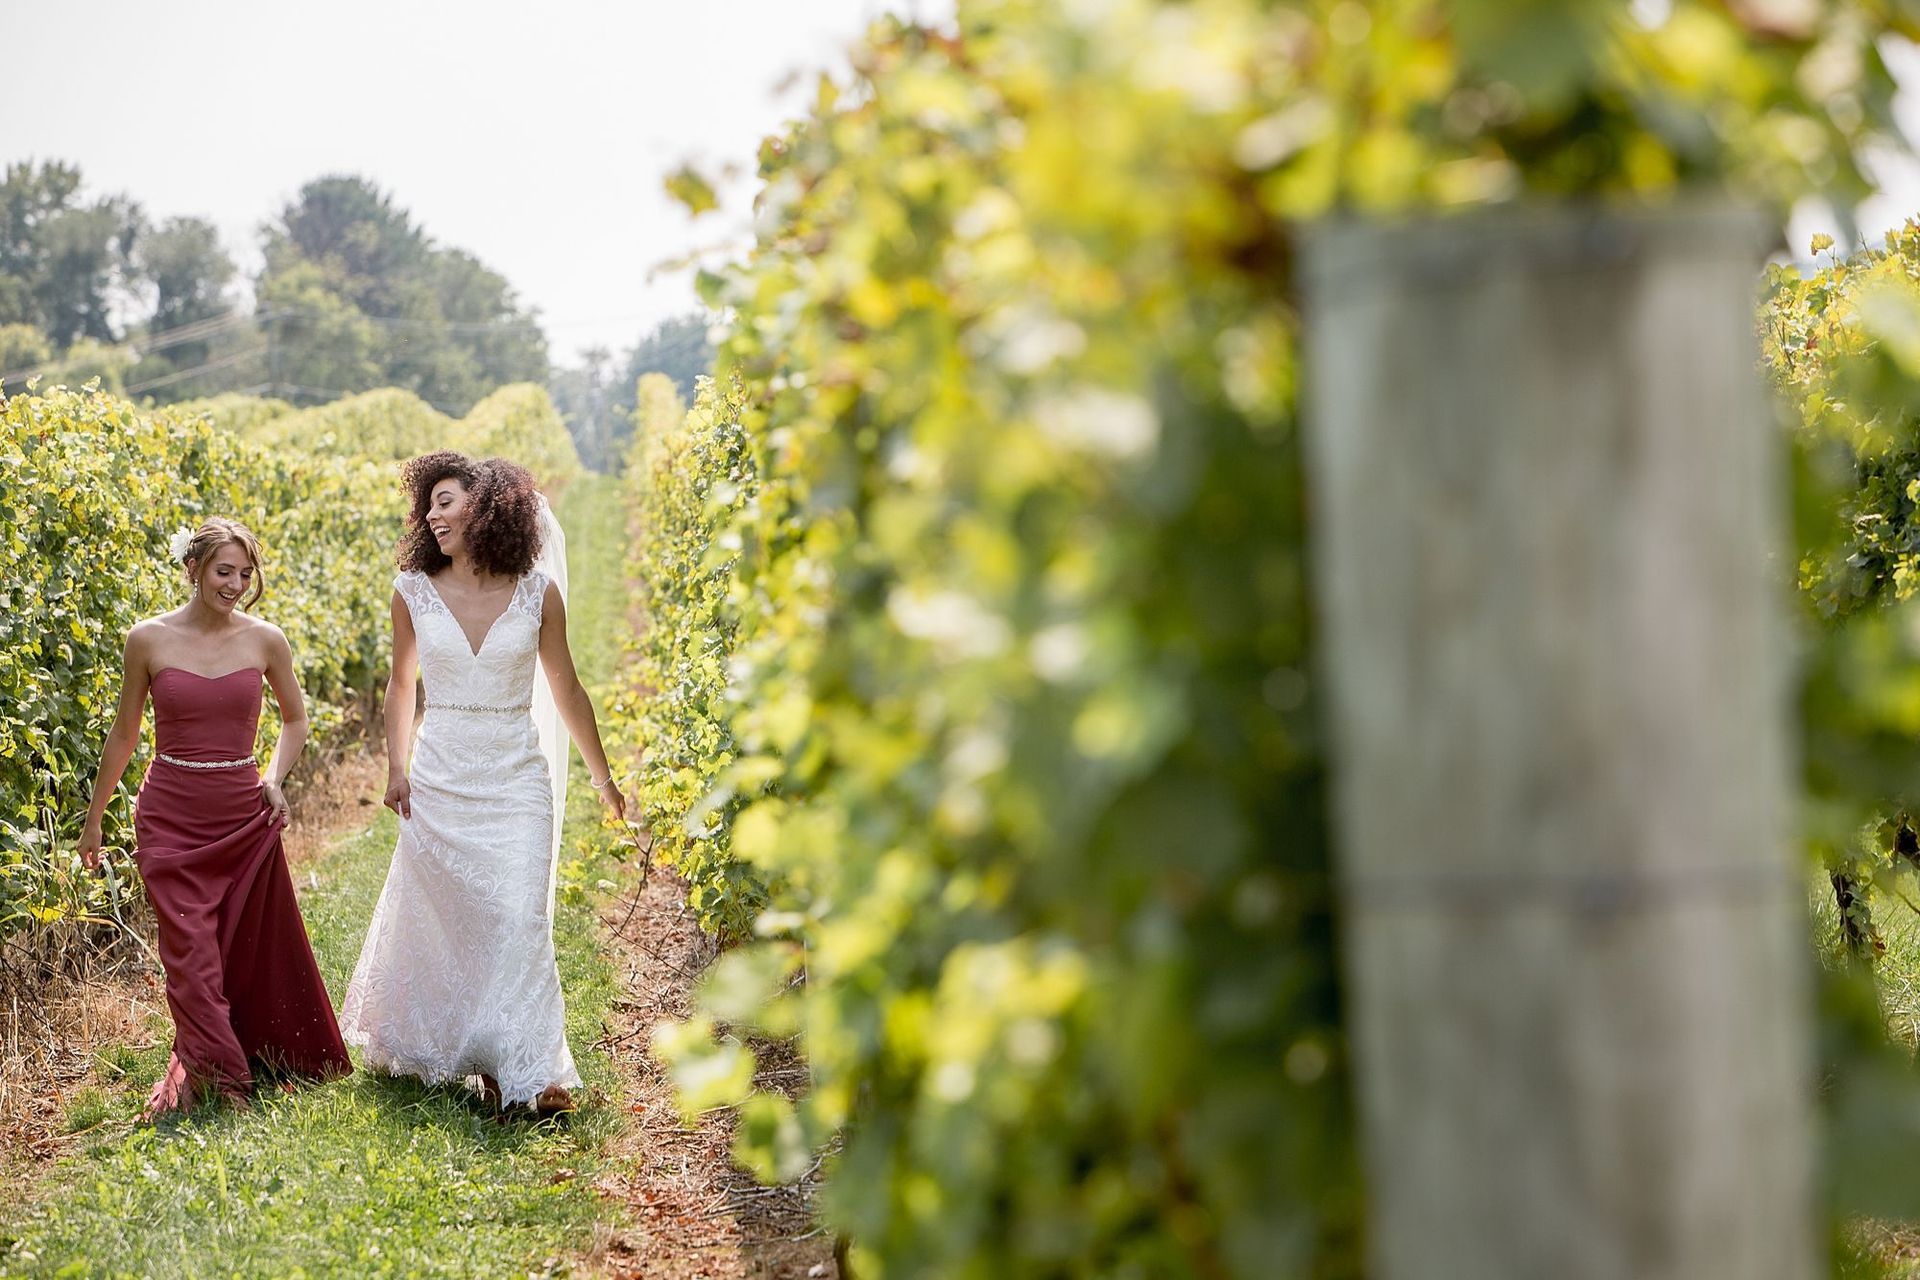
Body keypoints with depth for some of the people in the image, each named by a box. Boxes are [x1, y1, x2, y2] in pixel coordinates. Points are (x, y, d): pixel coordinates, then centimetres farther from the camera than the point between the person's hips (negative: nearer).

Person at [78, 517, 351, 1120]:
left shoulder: (265, 640, 1)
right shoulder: (149, 640, -2)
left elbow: (295, 719, 16)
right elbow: (123, 736, 8)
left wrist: (275, 777, 0)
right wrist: (95, 817, 13)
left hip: (245, 816, 2)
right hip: (170, 816, -2)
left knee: (250, 947, 8)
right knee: (191, 951, -9)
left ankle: (200, 1072, 27)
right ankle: (218, 1078, -1)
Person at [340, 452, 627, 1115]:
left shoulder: (538, 593, -3)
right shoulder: (413, 592, -1)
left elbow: (566, 692, 7)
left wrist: (604, 779, 12)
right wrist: (395, 770, 6)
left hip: (517, 781, -1)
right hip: (439, 781, 1)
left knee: (519, 920, -9)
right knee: (440, 919, 6)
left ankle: (527, 1069, -6)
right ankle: (433, 1048, 22)